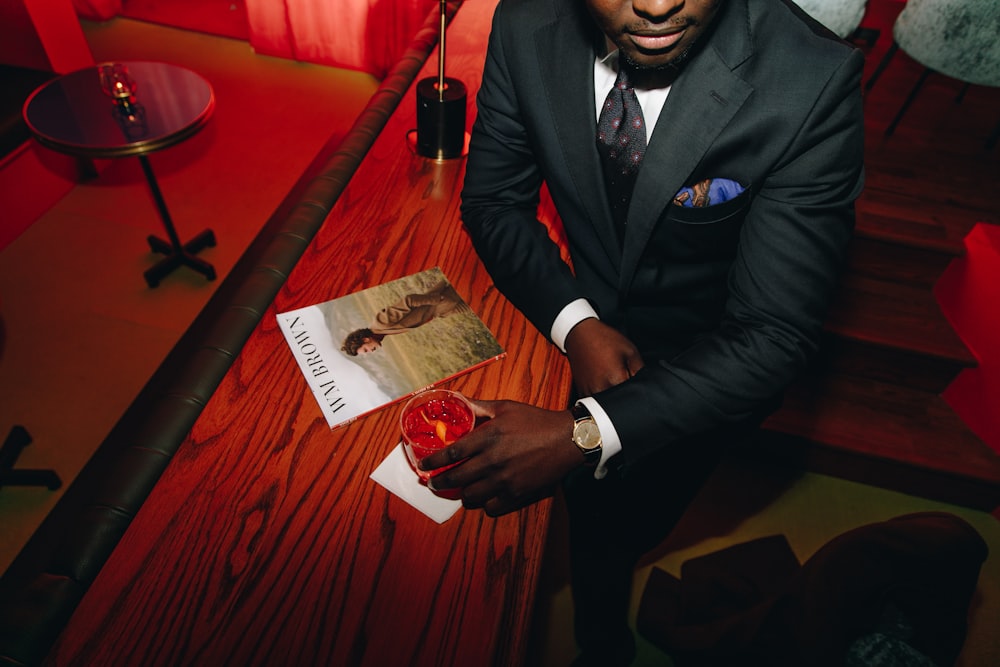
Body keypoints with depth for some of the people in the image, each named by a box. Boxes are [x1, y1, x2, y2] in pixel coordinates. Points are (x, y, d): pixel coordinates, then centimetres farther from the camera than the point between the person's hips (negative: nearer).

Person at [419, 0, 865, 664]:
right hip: (585, 316, 3)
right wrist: (576, 324, -26)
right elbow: (494, 199, -10)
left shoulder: (815, 81, -30)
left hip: (708, 357, -2)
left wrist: (583, 435, -41)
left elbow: (775, 336, -30)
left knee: (624, 519, 11)